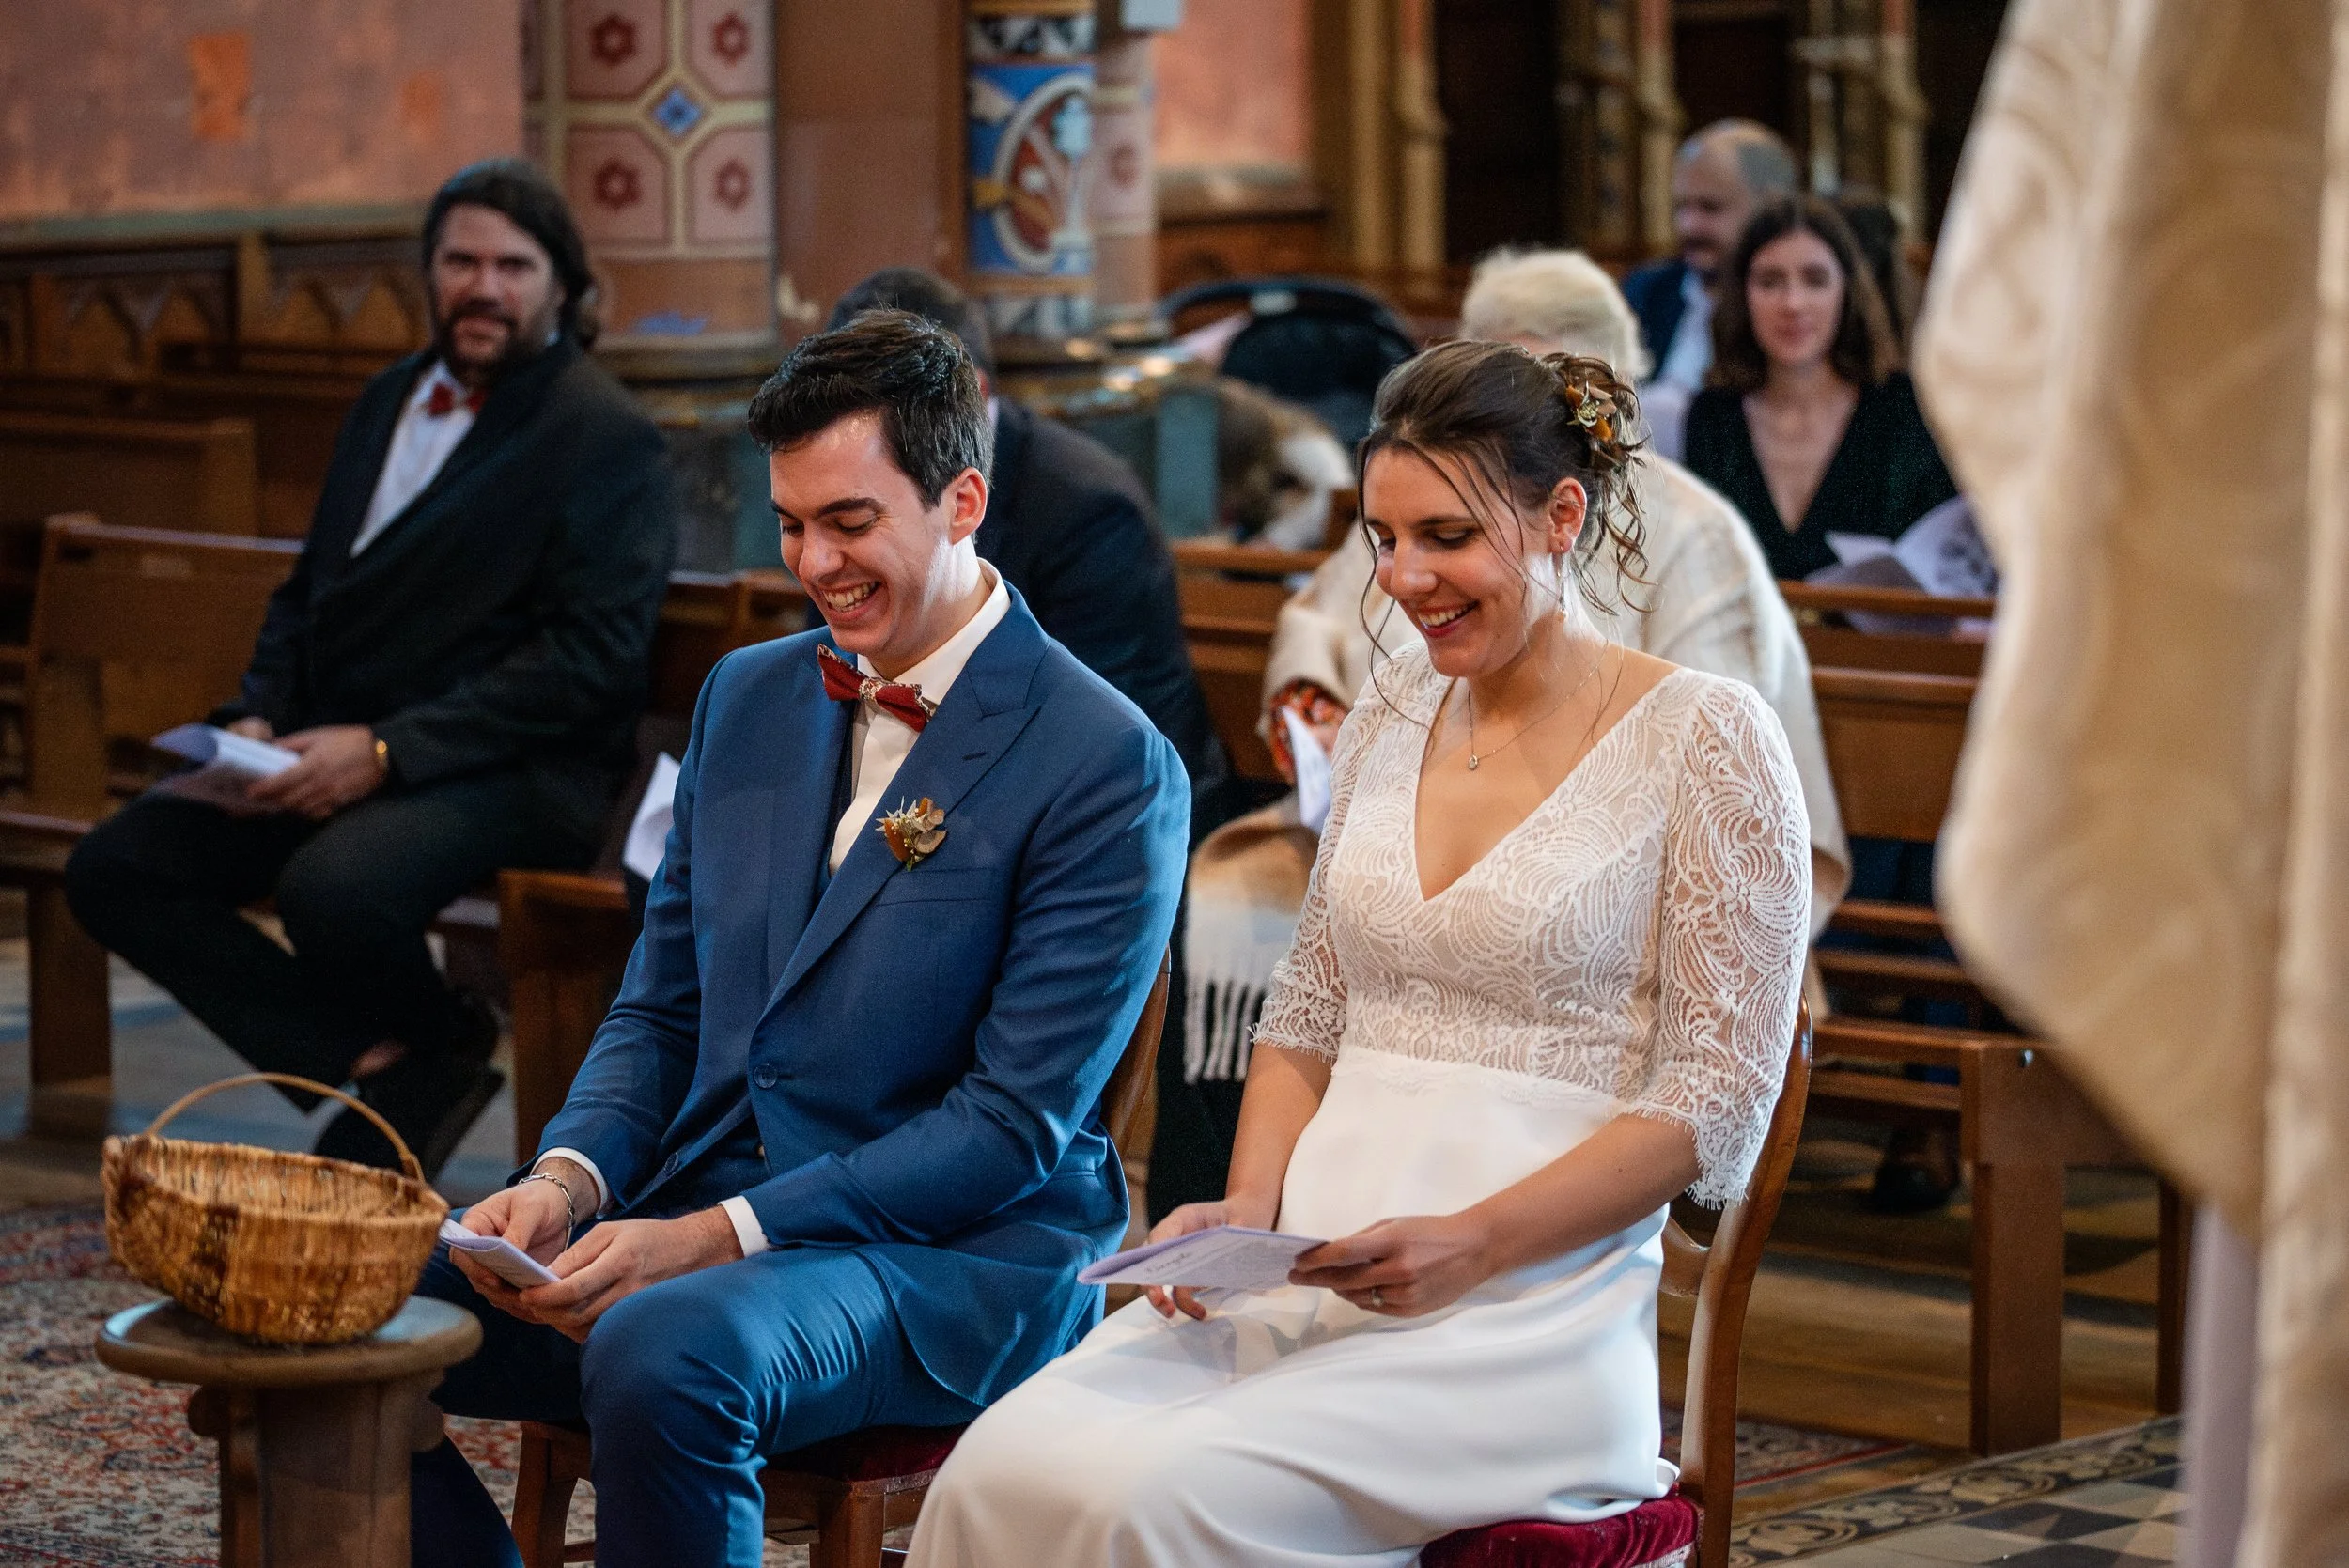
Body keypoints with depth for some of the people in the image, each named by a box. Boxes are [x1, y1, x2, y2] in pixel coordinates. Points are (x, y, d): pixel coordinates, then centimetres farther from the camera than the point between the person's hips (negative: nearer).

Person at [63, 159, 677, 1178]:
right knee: (114, 868, -10)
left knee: (334, 890, -36)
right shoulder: (390, 401, 19)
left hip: (516, 777, -8)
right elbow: (309, 592, 24)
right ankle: (389, 1066, -9)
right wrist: (259, 718, 2)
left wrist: (385, 750, -21)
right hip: (336, 755, 8)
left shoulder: (609, 441, -6)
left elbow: (592, 658, -15)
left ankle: (431, 1049, -1)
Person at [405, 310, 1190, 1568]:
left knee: (661, 1355, -36)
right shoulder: (747, 696, 13)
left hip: (951, 1264, -6)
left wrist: (721, 1233, -20)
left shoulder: (1109, 767, -9)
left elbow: (1017, 1123, -14)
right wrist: (568, 1179, -5)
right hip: (694, 1222, 7)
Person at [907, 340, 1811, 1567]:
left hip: (1535, 1309, -5)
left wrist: (1470, 1244, -17)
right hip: (1310, 1281, 5)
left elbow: (1713, 1105, -6)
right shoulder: (1396, 710, 16)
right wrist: (1248, 1213, 1)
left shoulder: (1704, 739, -2)